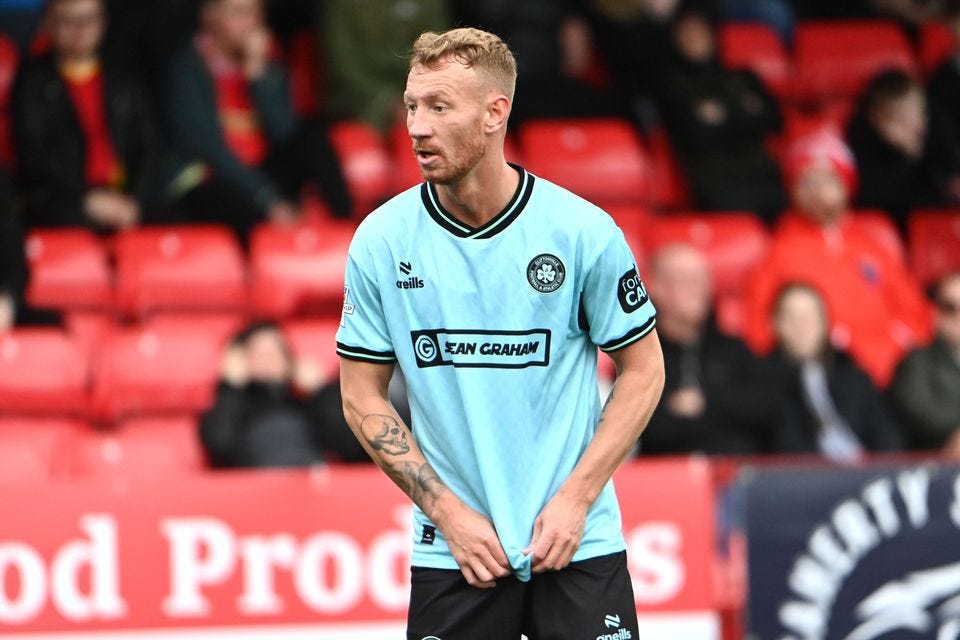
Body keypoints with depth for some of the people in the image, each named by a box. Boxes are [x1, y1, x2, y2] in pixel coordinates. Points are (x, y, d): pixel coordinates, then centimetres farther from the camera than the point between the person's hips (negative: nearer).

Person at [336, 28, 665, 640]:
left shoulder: (584, 231, -6)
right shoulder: (382, 241, -2)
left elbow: (643, 369, 2)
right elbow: (363, 396, 4)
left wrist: (575, 498, -7)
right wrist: (448, 511, -5)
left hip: (579, 543, -1)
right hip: (450, 553, 1)